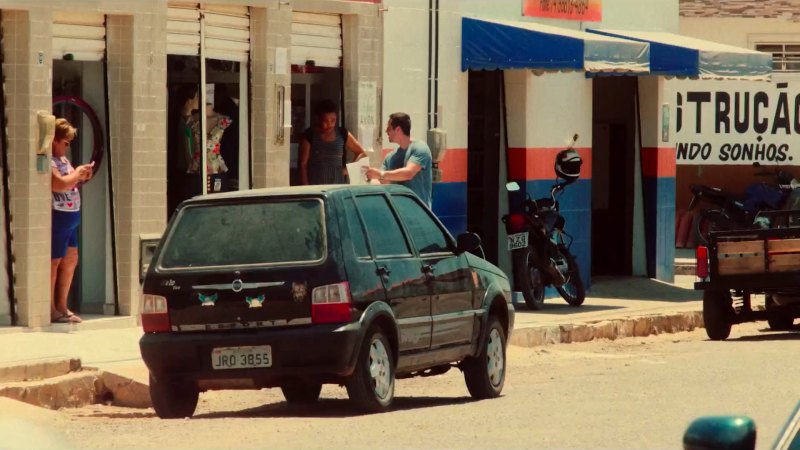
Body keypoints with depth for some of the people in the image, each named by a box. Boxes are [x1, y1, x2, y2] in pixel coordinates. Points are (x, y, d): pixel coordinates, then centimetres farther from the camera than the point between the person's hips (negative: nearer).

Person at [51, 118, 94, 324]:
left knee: (70, 260, 15)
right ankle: (51, 310, -1)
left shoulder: (62, 159, 16)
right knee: (54, 262, -6)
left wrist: (82, 177, 9)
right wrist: (78, 173, -12)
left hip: (70, 217, 11)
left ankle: (61, 307, 23)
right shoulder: (48, 161, -16)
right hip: (58, 216, -11)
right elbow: (59, 184, -27)